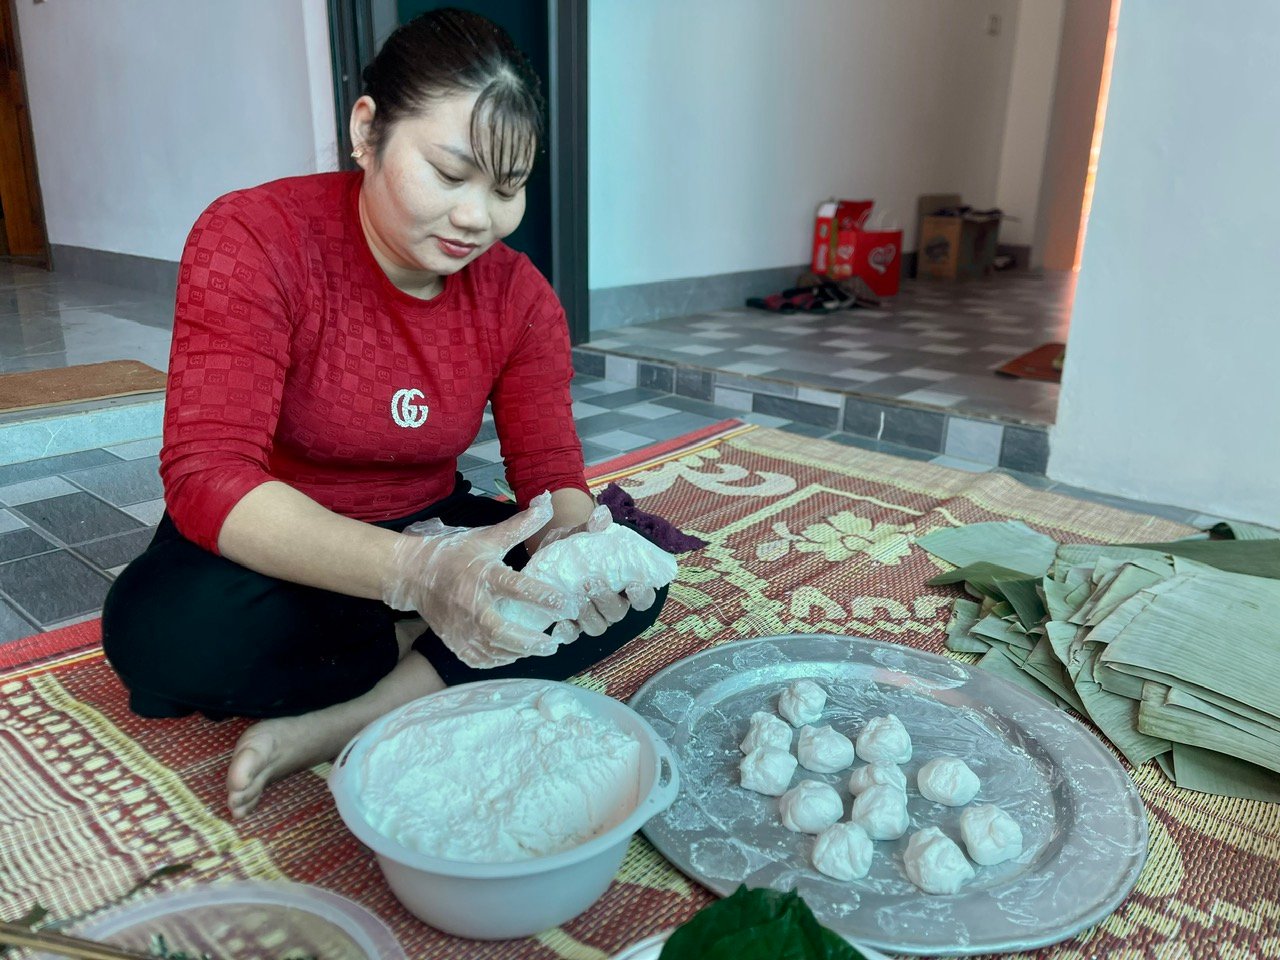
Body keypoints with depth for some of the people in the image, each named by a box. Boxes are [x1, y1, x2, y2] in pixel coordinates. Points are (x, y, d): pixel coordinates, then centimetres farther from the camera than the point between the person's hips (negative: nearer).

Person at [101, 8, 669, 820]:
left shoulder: (521, 296, -9)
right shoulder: (251, 241, -20)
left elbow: (553, 474, -10)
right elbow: (207, 478, -30)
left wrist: (573, 537, -37)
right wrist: (414, 572, -46)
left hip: (427, 532, 3)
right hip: (273, 552, -2)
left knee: (635, 574, -17)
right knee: (164, 632, -35)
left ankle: (336, 726, -25)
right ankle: (438, 660, -10)